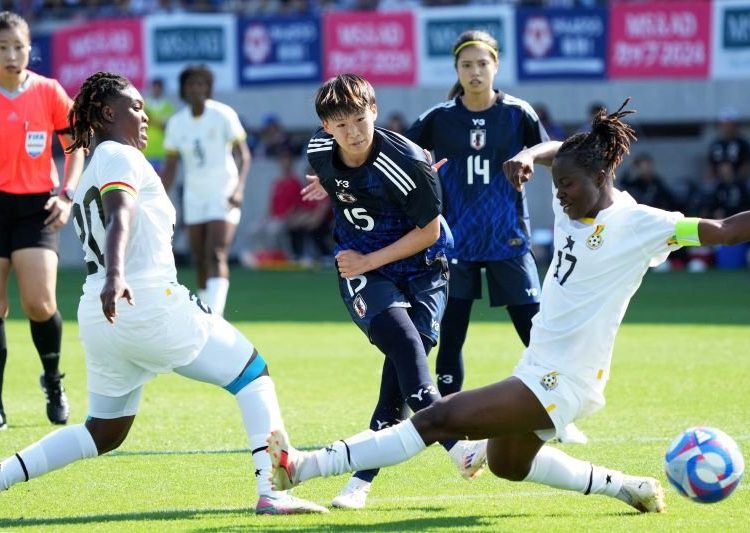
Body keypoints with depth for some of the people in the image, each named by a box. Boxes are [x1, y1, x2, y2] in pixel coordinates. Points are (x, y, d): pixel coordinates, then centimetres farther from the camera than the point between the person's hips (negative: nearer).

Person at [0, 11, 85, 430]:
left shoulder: (49, 92, -1)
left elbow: (76, 145, 10)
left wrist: (67, 194, -1)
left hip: (36, 207, 0)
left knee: (40, 304, -11)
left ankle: (53, 381, 17)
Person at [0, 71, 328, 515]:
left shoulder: (86, 179, 23)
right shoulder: (120, 158, -5)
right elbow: (119, 218, -24)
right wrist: (116, 274, -40)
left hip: (98, 316, 9)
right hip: (150, 305, -9)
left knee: (104, 432, 19)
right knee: (253, 371, 5)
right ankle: (272, 491, -6)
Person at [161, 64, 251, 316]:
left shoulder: (224, 115, -8)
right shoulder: (176, 123, 3)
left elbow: (243, 155, -10)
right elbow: (170, 168, 9)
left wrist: (239, 188, -25)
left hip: (223, 194, -5)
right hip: (194, 196, 5)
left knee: (216, 257, -17)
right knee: (200, 262, 5)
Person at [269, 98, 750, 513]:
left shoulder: (639, 225, -16)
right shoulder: (574, 206, 4)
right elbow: (555, 150, 16)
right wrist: (526, 157, -4)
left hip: (562, 382, -10)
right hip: (539, 368, 10)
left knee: (439, 419, -17)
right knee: (508, 464, 31)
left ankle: (304, 467, -19)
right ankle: (627, 488, 37)